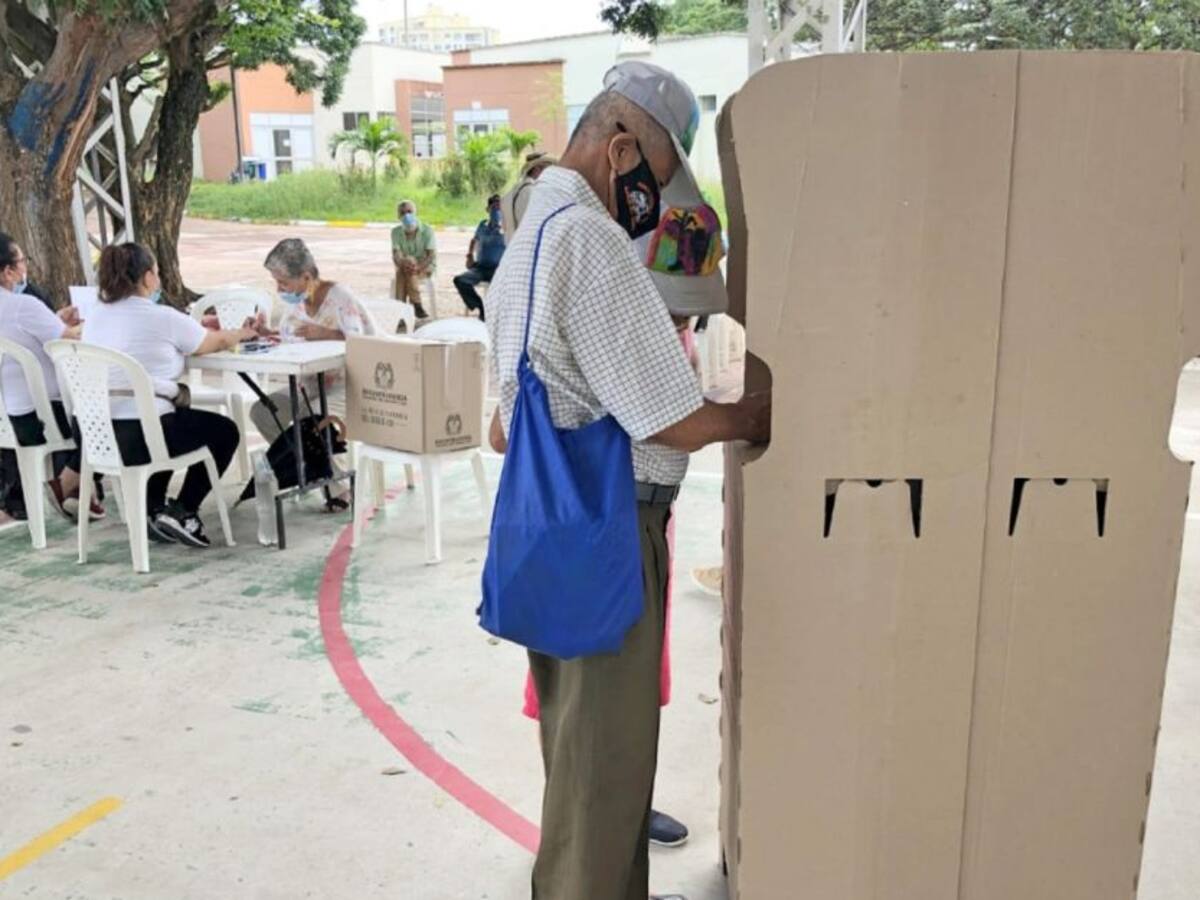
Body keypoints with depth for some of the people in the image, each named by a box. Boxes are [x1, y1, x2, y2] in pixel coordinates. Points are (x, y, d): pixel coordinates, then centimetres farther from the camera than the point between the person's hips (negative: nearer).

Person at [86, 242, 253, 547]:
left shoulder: (95, 317, 10)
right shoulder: (162, 318, -8)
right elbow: (218, 342, 7)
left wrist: (196, 326, 29)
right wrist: (243, 333, 30)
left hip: (99, 434, 7)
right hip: (139, 435, -7)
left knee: (170, 420, 38)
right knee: (225, 431, 19)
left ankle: (154, 510, 34)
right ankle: (182, 512, 14)